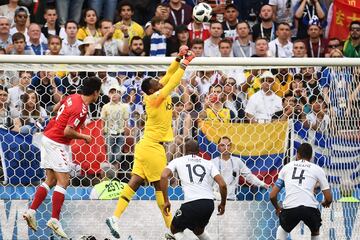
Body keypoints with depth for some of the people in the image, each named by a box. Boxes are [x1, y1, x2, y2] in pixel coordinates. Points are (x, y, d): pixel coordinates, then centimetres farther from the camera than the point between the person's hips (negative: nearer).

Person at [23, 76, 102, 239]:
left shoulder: (73, 97, 5)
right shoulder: (81, 109, -21)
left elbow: (56, 109, 23)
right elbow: (67, 131, -25)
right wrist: (84, 137, -11)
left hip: (48, 138, 9)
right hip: (57, 144, -9)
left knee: (50, 180, 14)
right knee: (63, 181, -8)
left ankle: (31, 211, 10)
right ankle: (54, 220, -11)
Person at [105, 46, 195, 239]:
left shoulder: (158, 94, 8)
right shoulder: (155, 97, -14)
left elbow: (169, 76, 15)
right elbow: (172, 82, -17)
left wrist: (178, 59, 5)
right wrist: (185, 63, -11)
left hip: (146, 145, 8)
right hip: (152, 147, -8)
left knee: (136, 181, 1)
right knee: (161, 185, -1)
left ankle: (115, 217, -8)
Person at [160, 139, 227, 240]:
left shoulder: (178, 161, 14)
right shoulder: (208, 163, 18)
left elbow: (164, 176, -4)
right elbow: (222, 185, 7)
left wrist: (166, 201, 0)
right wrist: (222, 204, 21)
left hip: (191, 203, -4)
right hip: (209, 204, 4)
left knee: (175, 229, 19)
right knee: (198, 230, 32)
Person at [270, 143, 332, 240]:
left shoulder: (286, 167, 22)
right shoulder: (317, 169, 17)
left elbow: (272, 195, 21)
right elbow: (329, 198, 15)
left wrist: (277, 208, 42)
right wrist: (325, 203, 40)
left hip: (290, 208, 1)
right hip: (310, 208, -1)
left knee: (283, 229, 33)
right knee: (315, 232, 31)